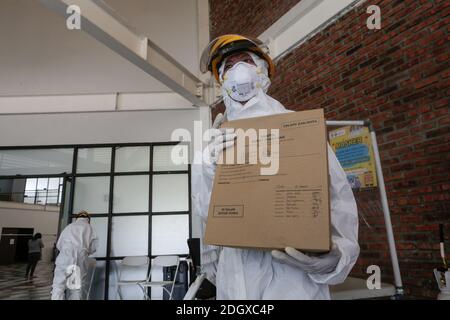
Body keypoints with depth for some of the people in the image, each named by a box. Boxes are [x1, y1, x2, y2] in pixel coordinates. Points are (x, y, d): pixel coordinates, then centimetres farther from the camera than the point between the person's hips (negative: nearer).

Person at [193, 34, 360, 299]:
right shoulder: (215, 146, 8)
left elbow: (336, 194, -3)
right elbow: (205, 211, 3)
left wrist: (336, 252, -19)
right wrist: (209, 168, -15)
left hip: (292, 269, -2)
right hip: (235, 272, 2)